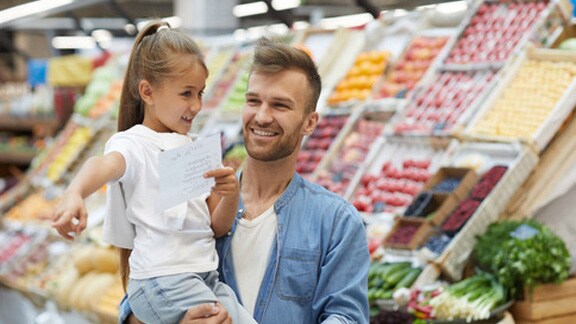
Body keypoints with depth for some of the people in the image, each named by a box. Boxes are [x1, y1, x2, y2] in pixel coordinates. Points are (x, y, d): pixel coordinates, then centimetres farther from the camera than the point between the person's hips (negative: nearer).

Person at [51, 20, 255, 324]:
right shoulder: (134, 144, -4)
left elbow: (217, 226, 14)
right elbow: (104, 165, -29)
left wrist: (231, 195, -8)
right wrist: (74, 194, -51)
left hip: (206, 275, 7)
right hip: (163, 279, -7)